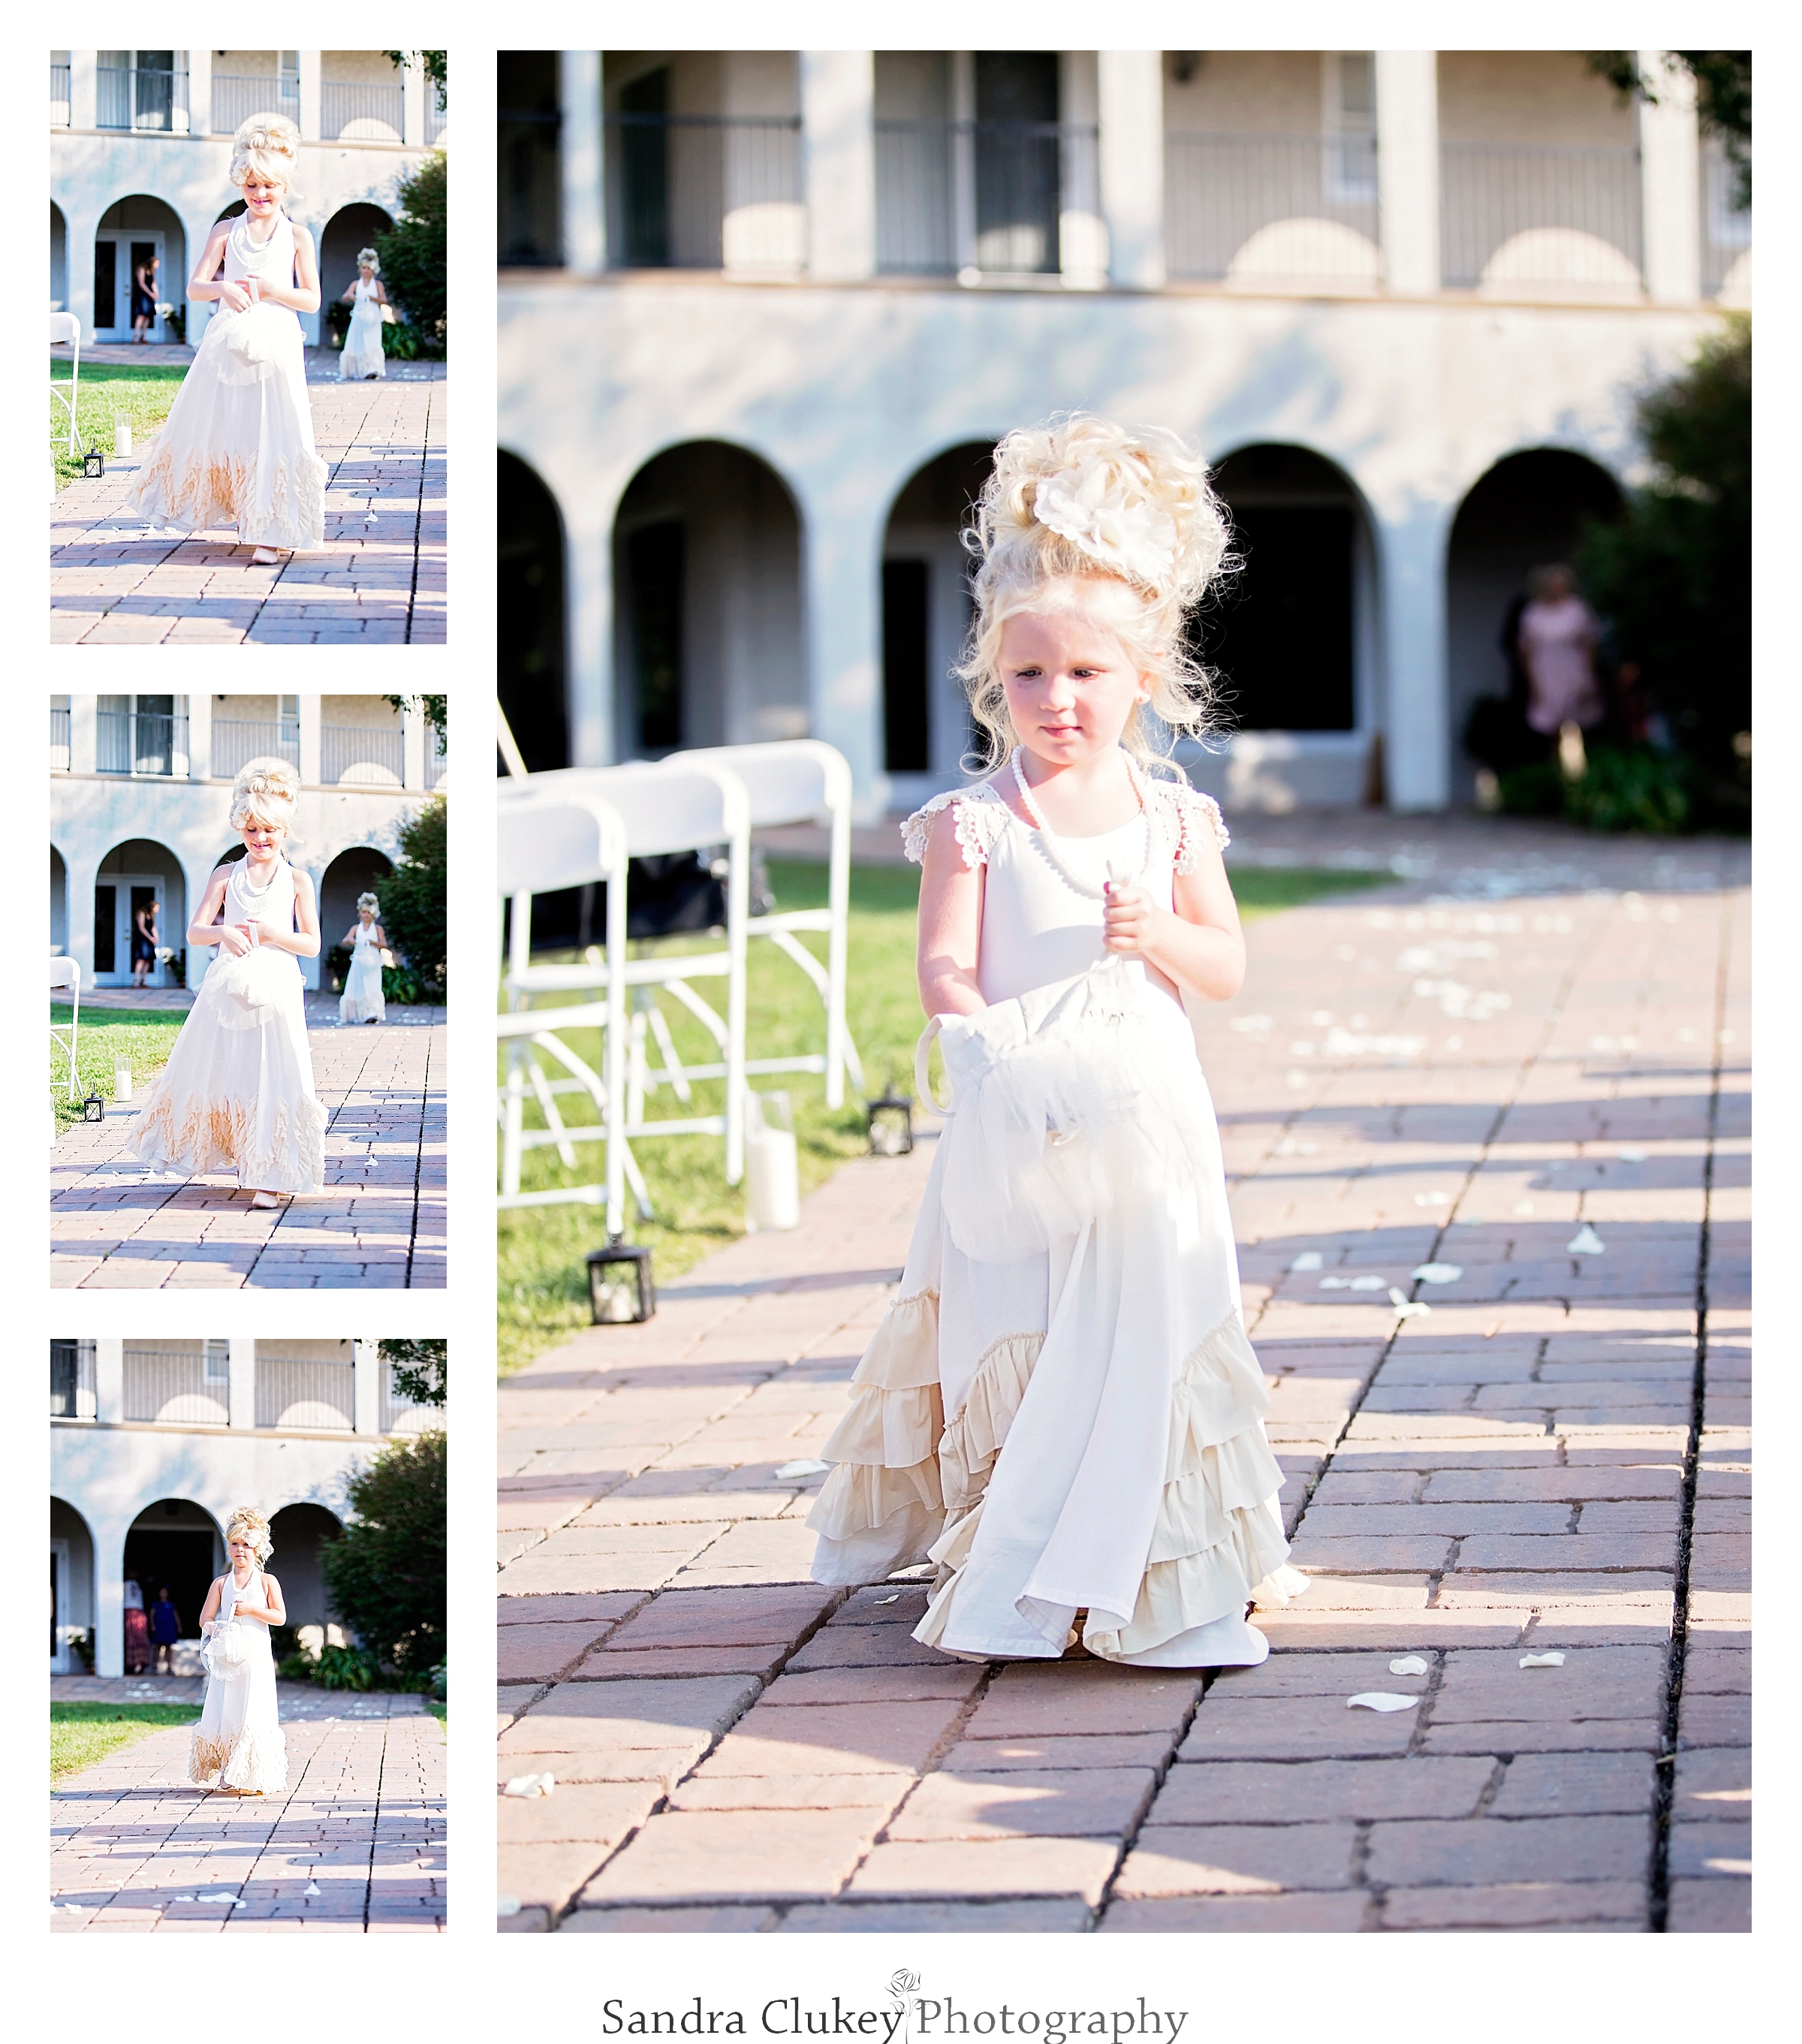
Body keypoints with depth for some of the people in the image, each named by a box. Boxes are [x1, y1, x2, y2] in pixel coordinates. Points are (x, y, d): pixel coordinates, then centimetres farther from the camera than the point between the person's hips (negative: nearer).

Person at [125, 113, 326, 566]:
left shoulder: (297, 238, 3)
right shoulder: (226, 232, 7)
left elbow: (312, 300, 0)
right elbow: (195, 286, 0)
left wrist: (269, 290, -15)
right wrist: (225, 288, -21)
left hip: (276, 345, -2)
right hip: (227, 344, 2)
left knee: (274, 432, -7)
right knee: (215, 425, 8)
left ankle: (272, 532, -3)